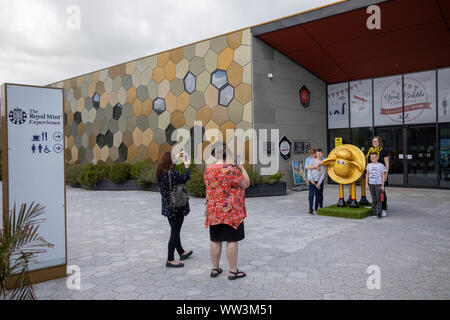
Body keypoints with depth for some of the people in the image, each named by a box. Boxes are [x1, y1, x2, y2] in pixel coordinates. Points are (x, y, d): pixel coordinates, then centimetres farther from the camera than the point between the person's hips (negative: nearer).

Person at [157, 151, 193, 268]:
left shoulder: (161, 173, 0)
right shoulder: (172, 174, -24)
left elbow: (169, 165, 22)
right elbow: (186, 178, -11)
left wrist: (177, 157, 29)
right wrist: (186, 166, 4)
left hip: (167, 206, 9)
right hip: (176, 207, -9)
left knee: (175, 231, 21)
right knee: (175, 233, 2)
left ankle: (182, 252, 39)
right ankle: (170, 260, 10)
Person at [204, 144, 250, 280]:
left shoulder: (208, 169, 1)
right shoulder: (233, 170, -16)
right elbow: (246, 184, -7)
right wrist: (242, 168, 4)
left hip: (214, 211, 6)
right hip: (231, 212, -5)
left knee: (215, 240, 13)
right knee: (232, 240, 3)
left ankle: (215, 269, 23)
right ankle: (233, 271, 10)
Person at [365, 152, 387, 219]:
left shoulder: (381, 165, -2)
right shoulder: (369, 165, 8)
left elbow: (383, 176, -1)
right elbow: (367, 175, 12)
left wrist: (382, 185, -5)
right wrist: (366, 184, 7)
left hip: (378, 184, -3)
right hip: (371, 184, 3)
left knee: (378, 199, -4)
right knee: (374, 199, 10)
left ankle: (379, 212, 0)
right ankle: (374, 211, 18)